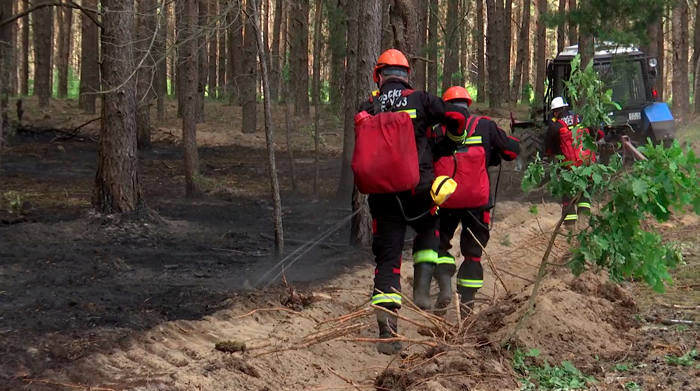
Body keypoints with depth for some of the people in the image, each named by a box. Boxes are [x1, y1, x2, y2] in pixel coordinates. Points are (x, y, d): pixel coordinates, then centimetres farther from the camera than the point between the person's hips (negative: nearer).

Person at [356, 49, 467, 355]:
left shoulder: (368, 108, 4)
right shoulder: (420, 100, 1)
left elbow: (362, 144, 7)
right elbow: (456, 120, -5)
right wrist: (449, 146, 16)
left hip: (382, 191, 1)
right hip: (419, 188, -1)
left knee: (387, 258, 4)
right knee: (429, 232, 30)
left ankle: (387, 332, -5)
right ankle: (422, 287, 8)